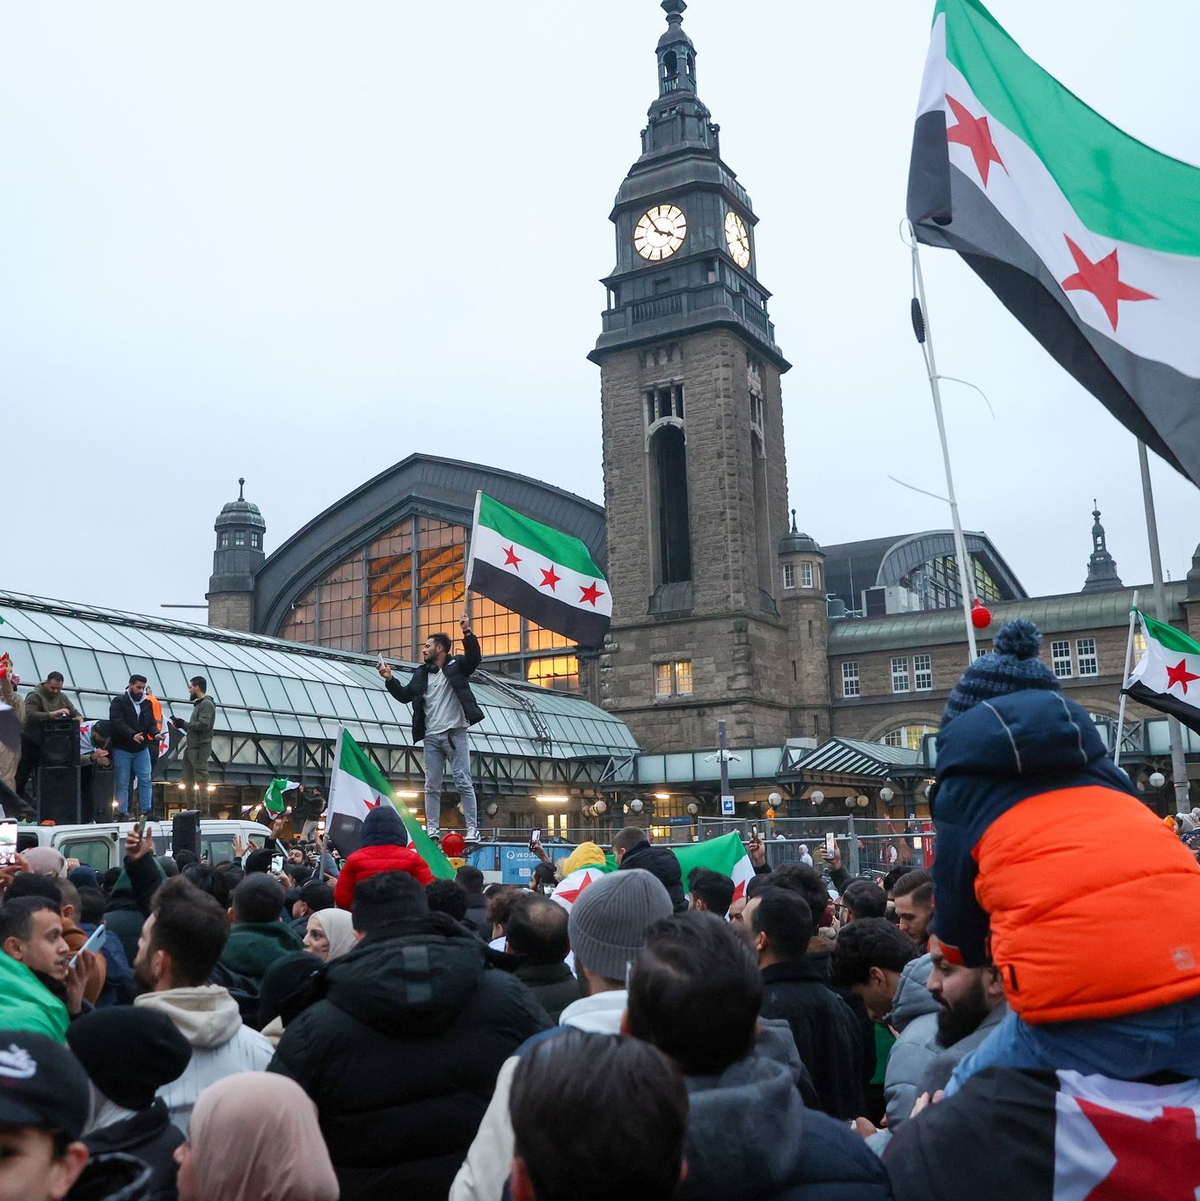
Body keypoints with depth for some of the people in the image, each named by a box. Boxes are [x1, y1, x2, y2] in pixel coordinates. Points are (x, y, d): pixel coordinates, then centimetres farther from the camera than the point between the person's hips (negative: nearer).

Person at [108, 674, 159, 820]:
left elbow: (151, 723, 10)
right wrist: (132, 735, -31)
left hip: (142, 749, 5)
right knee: (122, 783, 1)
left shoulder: (147, 704, 10)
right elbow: (117, 723, -18)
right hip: (122, 749, -5)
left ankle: (146, 812, 8)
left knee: (145, 780, 3)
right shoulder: (118, 702, -6)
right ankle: (122, 813, 6)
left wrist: (155, 734, -13)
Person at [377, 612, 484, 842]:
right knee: (431, 786, 5)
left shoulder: (456, 665, 1)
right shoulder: (422, 673, 16)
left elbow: (474, 657, -17)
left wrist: (467, 632, -28)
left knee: (463, 782, -6)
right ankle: (432, 830, 9)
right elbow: (404, 695, 15)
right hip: (431, 737, 5)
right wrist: (389, 679, 2)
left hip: (455, 734, -5)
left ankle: (472, 829, -5)